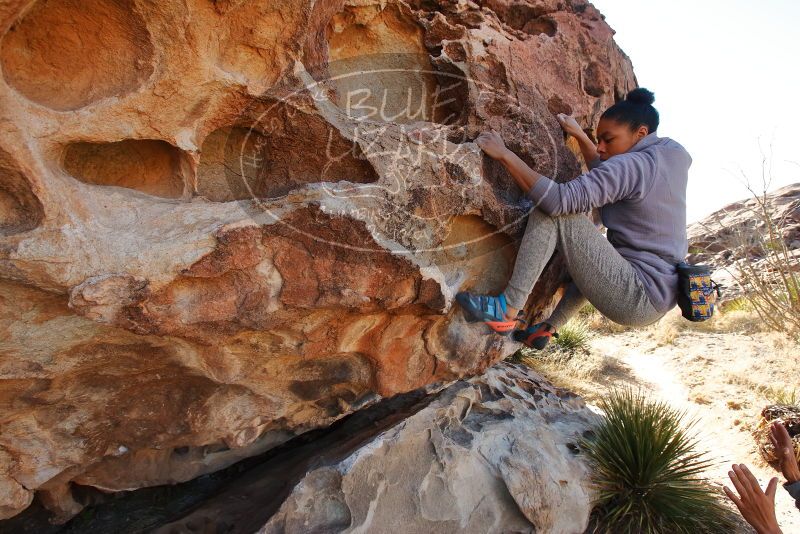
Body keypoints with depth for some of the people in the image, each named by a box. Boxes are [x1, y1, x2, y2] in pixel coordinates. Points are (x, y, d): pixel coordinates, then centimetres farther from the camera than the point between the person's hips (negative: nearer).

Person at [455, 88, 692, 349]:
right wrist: (580, 136, 24)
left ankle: (507, 310, -15)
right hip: (658, 297, 10)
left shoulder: (632, 165, -15)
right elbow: (607, 176, 27)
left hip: (640, 301, -10)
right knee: (592, 257, 38)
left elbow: (559, 199, -25)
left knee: (553, 211, -15)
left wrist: (504, 154, -20)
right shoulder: (670, 154, 12)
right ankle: (549, 328, 30)